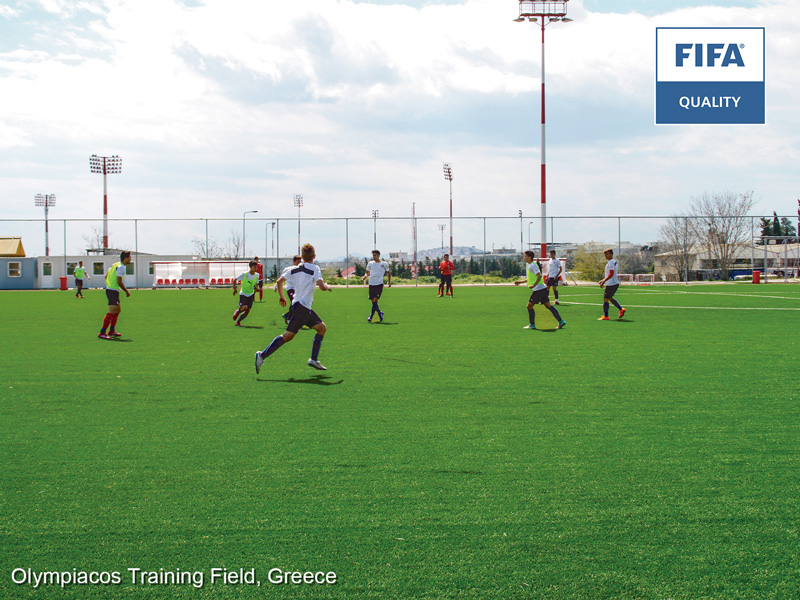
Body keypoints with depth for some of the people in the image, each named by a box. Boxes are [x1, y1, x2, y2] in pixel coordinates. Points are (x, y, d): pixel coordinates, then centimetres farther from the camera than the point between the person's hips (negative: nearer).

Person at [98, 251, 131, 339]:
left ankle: (112, 330, 28)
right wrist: (126, 291, -8)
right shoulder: (121, 267, -14)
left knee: (118, 310, 21)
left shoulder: (115, 265, 14)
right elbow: (119, 282, -19)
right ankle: (102, 333, -19)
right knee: (112, 312, -15)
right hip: (113, 291, -11)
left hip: (109, 289, 11)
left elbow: (106, 276, 20)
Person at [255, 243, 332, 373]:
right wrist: (328, 287, 2)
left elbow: (280, 281, 6)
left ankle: (314, 360, 12)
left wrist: (282, 297, 18)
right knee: (288, 335, -10)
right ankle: (262, 355, -16)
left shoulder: (295, 269, 10)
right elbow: (322, 286, -20)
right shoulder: (314, 269, -9)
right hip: (302, 307, -8)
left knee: (322, 328, 16)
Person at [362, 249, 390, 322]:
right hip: (371, 284, 3)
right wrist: (364, 277, -6)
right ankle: (380, 314, 26)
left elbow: (388, 272, 17)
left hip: (379, 284, -3)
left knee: (375, 300, -16)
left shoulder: (384, 264, 3)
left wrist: (389, 281, 7)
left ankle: (371, 317, -14)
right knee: (373, 302, 4)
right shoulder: (370, 263, 7)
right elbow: (367, 273, 15)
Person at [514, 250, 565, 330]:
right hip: (543, 289, 10)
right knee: (548, 306, 10)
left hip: (538, 290, -10)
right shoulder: (530, 266, 19)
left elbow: (539, 275, -22)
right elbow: (529, 279, 29)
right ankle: (561, 321, 8)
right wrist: (520, 282, 23)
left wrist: (534, 285, -26)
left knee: (529, 306, -2)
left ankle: (532, 325, 2)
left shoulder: (533, 265, -12)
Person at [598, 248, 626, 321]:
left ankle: (605, 316, -4)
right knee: (610, 298, 22)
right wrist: (603, 280, 22)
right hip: (615, 283, 10)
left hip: (611, 284, -10)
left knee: (605, 299, -5)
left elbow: (611, 274, -23)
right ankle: (621, 309, 17)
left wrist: (603, 281, -22)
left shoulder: (611, 262, -16)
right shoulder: (614, 261, 16)